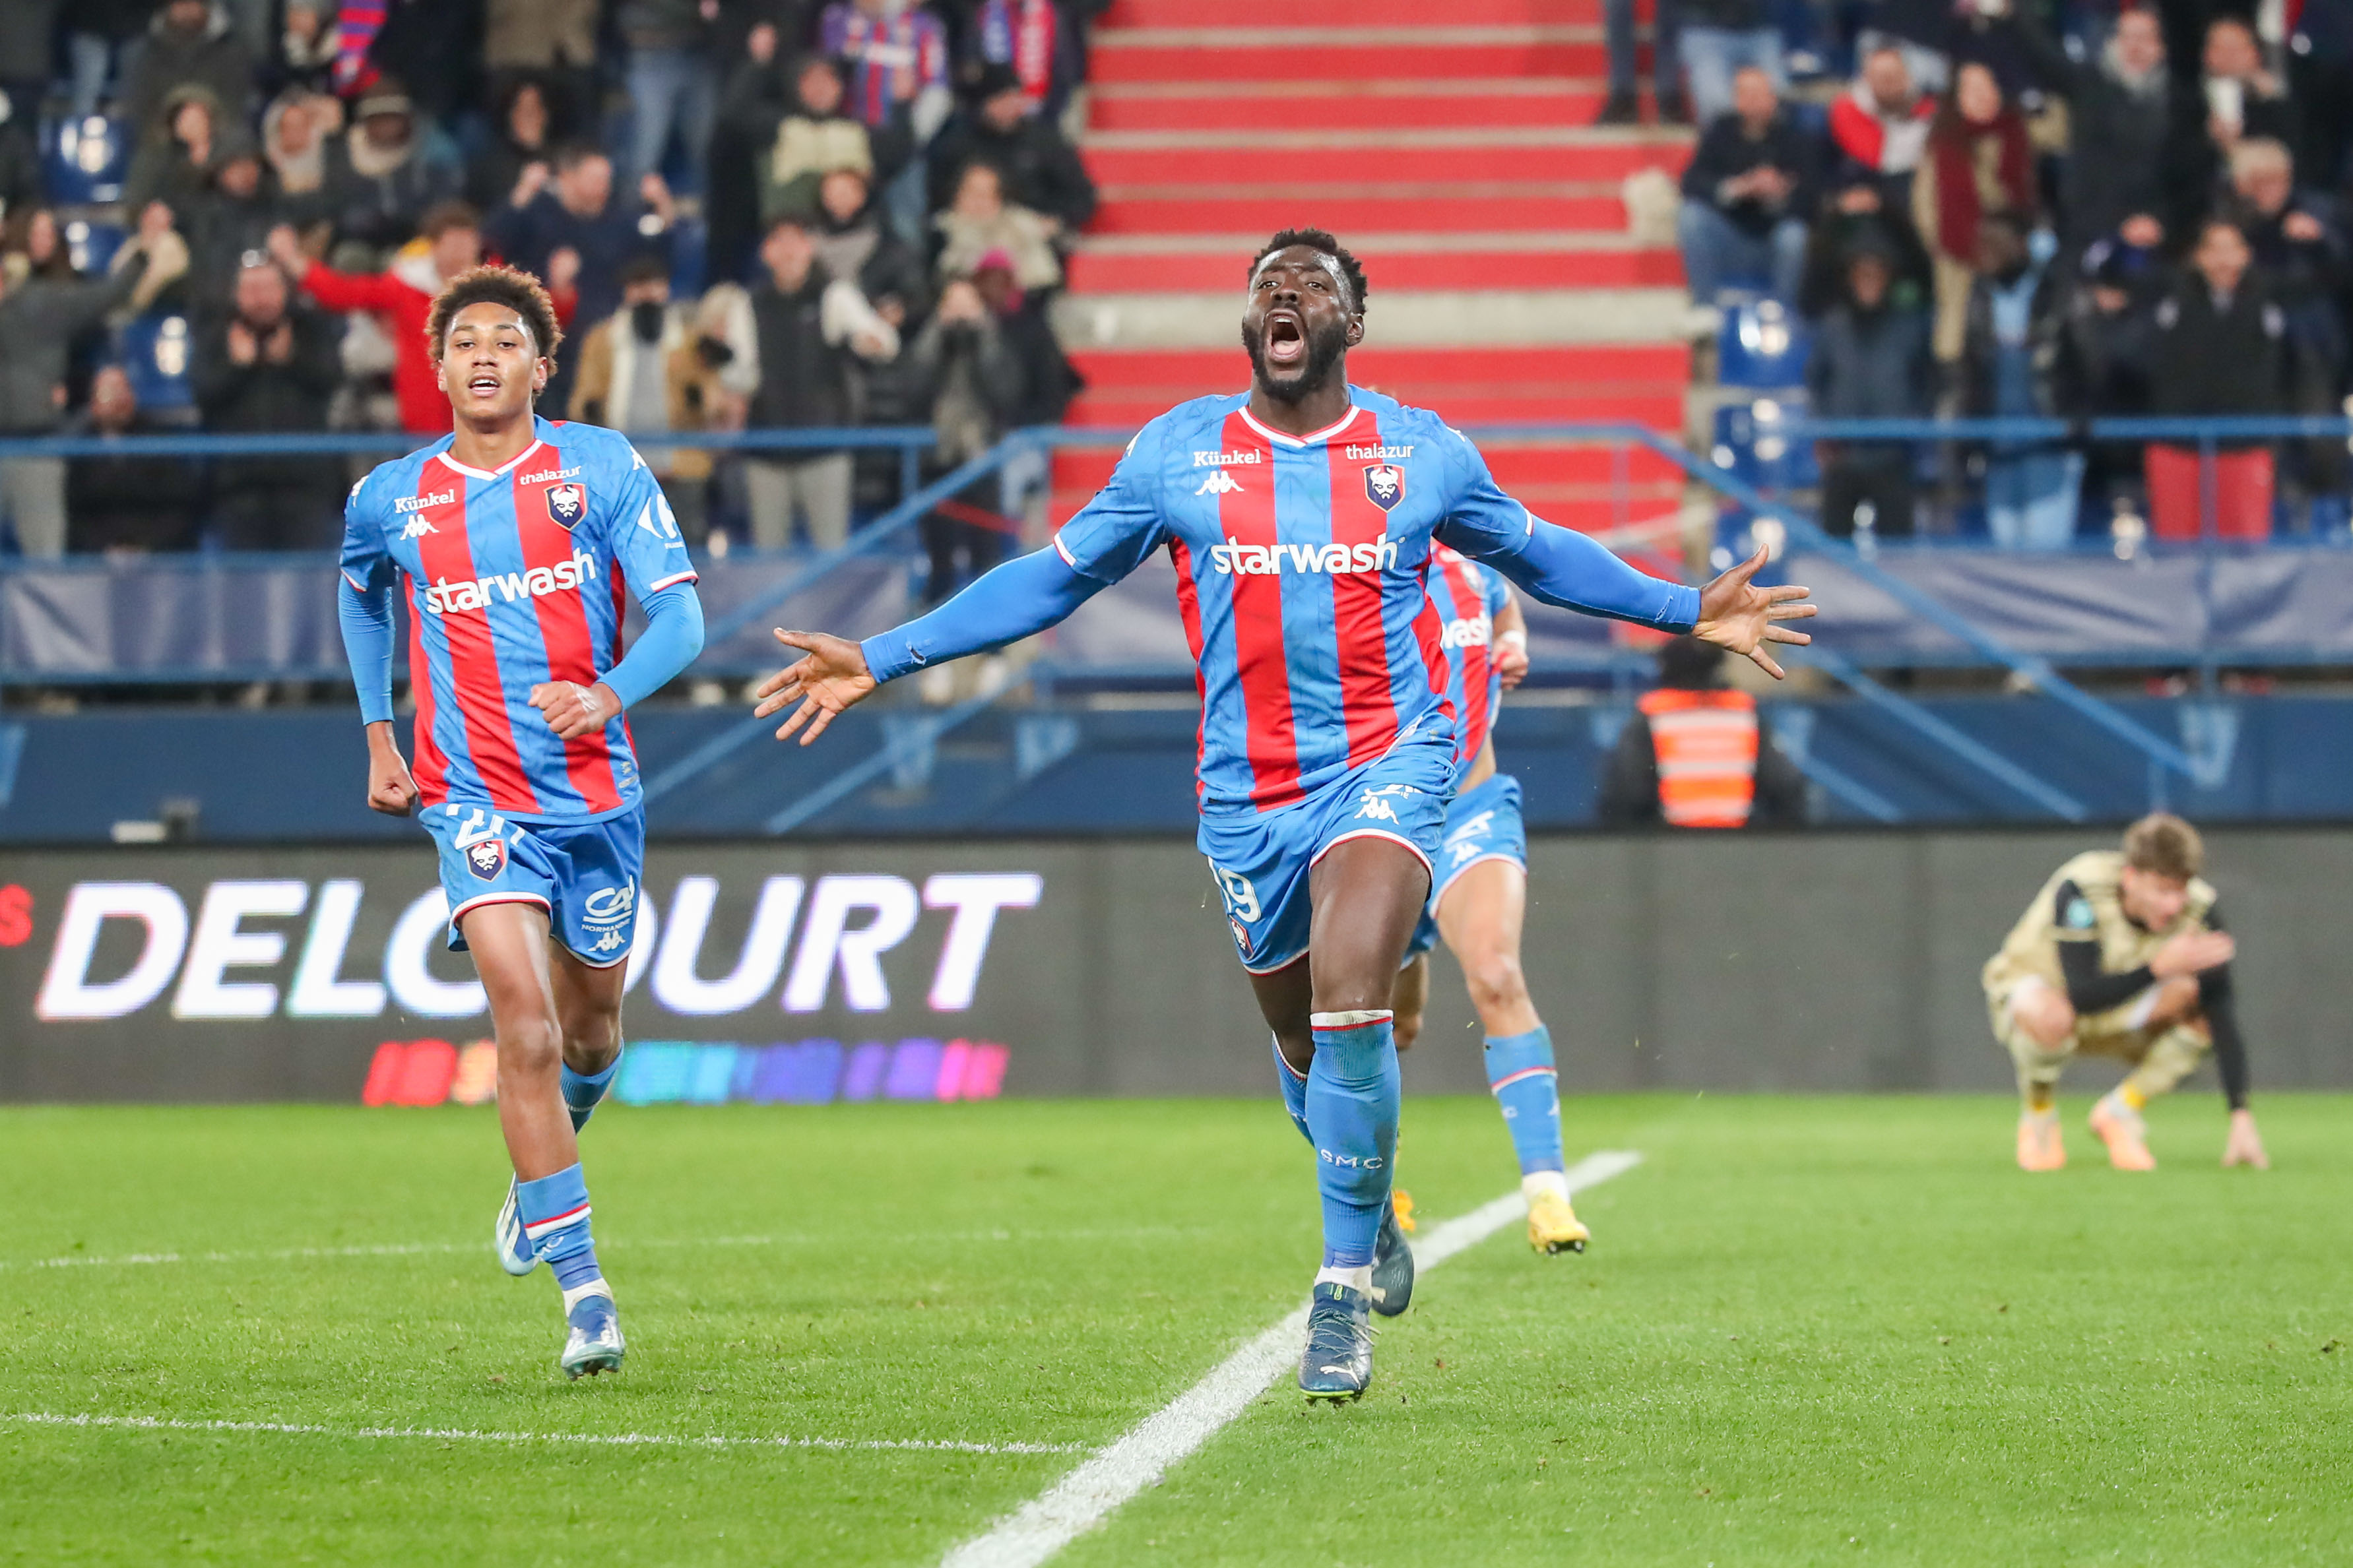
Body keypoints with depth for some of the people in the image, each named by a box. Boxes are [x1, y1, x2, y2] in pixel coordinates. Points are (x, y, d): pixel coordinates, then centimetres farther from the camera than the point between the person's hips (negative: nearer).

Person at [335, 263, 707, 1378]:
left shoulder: (602, 467, -3)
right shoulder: (388, 501, 3)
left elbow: (680, 613, -8)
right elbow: (360, 597, 25)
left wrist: (610, 693, -27)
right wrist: (378, 735, 17)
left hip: (596, 789, 1)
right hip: (474, 795, -1)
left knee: (590, 1026, 14)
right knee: (524, 1020, -18)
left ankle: (538, 1180, 49)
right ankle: (583, 1294, -20)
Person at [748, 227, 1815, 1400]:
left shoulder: (1420, 452, 3)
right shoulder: (1177, 453, 3)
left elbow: (1536, 553, 20)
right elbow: (1054, 578, 11)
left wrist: (1689, 612, 18)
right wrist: (881, 659, 7)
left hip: (1388, 764, -2)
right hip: (1248, 791, 2)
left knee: (1349, 995, -25)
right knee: (1307, 1048, 12)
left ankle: (1345, 1287, -15)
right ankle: (1372, 1219, 43)